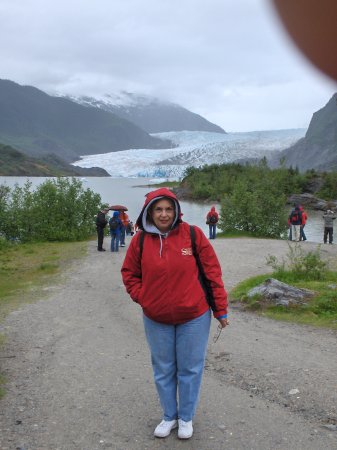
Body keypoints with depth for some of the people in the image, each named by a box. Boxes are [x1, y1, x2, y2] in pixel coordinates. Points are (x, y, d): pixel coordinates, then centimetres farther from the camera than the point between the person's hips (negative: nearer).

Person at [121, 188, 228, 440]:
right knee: (163, 370, 15)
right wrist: (142, 298, -4)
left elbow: (212, 270, -7)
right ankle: (169, 416, 35)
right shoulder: (140, 240, -5)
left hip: (194, 317, -2)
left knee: (190, 369, 10)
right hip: (156, 320, 2)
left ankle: (186, 418, 30)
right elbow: (129, 273, 9)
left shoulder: (193, 234, -11)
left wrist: (221, 309, -4)